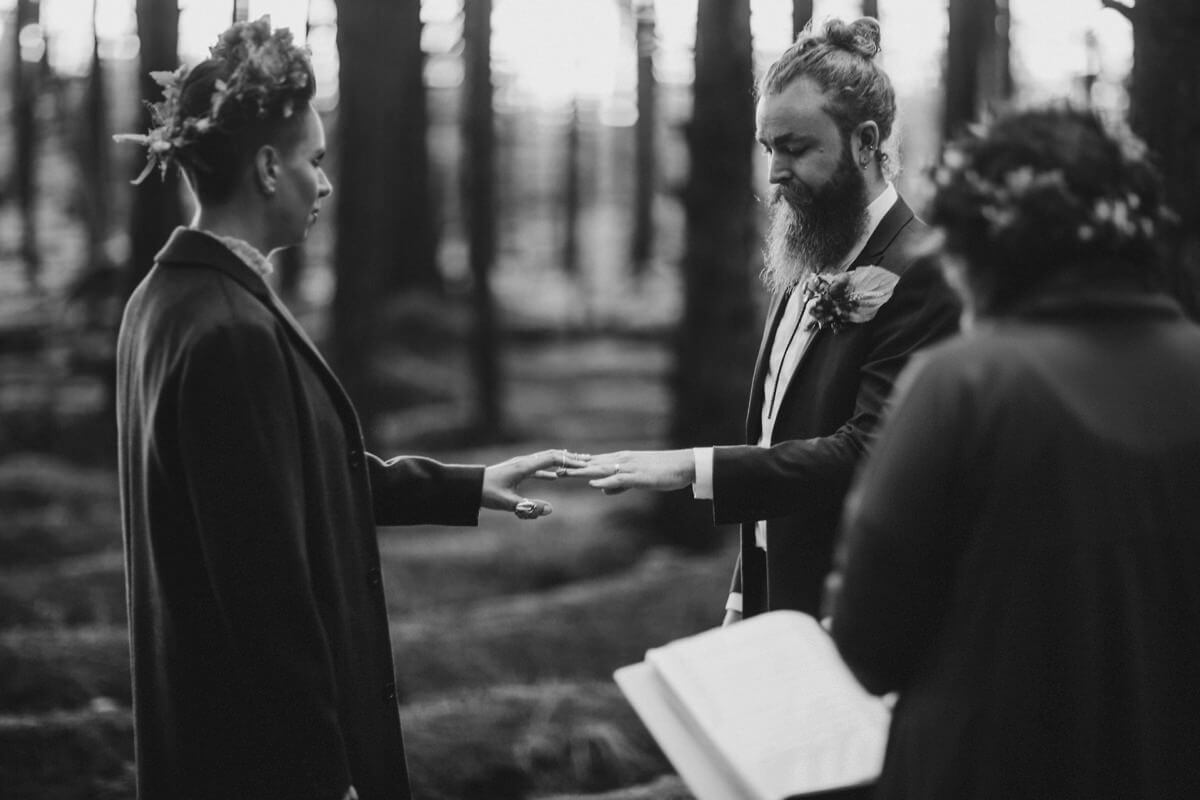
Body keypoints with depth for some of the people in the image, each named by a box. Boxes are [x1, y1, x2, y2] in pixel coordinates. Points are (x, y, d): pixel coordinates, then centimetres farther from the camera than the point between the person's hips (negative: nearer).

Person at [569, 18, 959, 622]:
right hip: (778, 595, 8)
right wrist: (745, 598, 13)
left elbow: (865, 453, -24)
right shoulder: (811, 265, 11)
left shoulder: (918, 276, -17)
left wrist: (692, 467, -27)